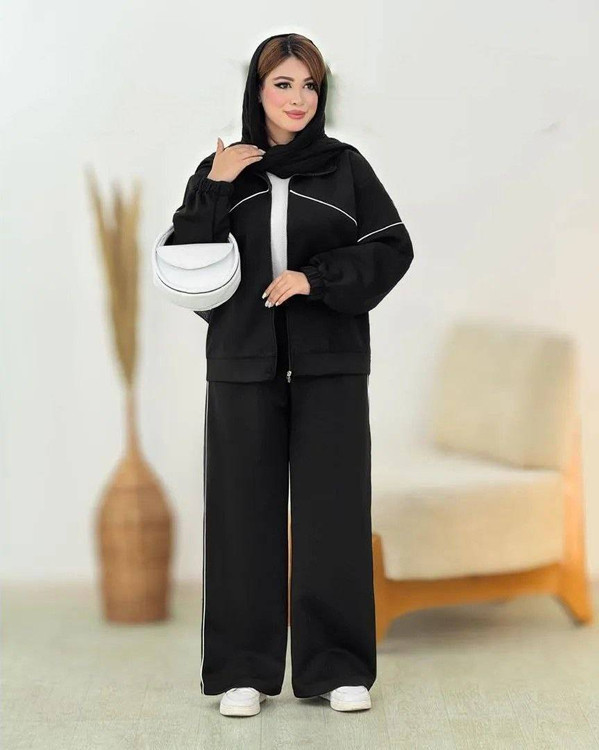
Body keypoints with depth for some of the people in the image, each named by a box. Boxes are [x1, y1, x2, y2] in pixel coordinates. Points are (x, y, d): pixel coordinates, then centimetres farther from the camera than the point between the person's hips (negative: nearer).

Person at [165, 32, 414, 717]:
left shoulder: (345, 166, 6)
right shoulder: (221, 171, 9)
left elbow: (393, 248, 0)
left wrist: (315, 278, -11)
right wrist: (214, 188, -8)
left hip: (330, 361, -1)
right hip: (244, 361, 1)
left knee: (332, 506, -1)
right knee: (245, 507, 2)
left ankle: (338, 666, 9)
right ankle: (244, 669, 11)